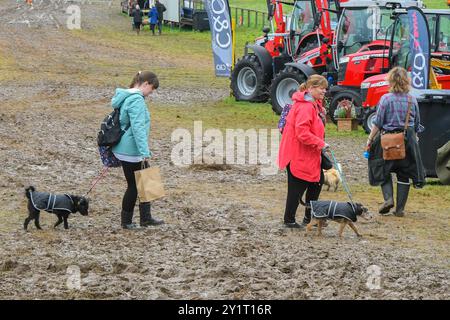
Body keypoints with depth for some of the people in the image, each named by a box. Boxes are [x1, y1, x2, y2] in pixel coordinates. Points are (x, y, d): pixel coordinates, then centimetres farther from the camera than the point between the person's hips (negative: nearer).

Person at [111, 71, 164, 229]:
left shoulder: (126, 97, 12)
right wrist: (144, 152, -26)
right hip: (131, 152, -10)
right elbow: (138, 127, -26)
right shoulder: (136, 100, -20)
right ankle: (126, 221, 13)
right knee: (134, 186, 2)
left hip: (124, 149, 10)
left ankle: (145, 217, 21)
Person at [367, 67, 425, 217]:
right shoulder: (412, 100, 1)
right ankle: (400, 209, 9)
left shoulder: (386, 99, -10)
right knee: (404, 175, 9)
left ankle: (388, 198, -9)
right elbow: (417, 124, 9)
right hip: (408, 140, 3)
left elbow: (378, 123, -9)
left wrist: (370, 139, 0)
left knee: (384, 171, 13)